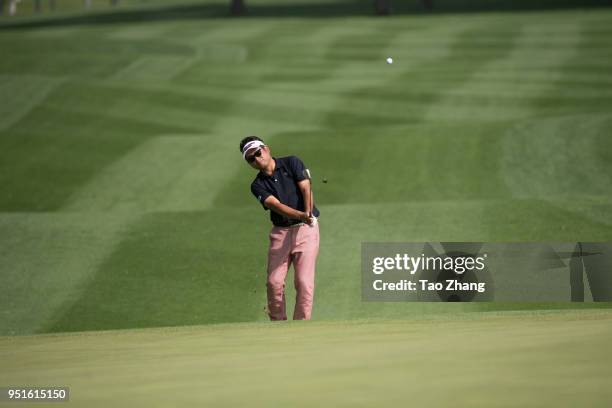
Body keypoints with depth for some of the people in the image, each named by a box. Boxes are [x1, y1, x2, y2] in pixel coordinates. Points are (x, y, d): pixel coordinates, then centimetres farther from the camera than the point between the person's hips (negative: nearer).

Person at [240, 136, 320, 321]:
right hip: (280, 232, 3)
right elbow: (276, 205, -13)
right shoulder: (258, 186, 3)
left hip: (306, 229, -3)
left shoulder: (291, 163, 1)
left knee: (304, 282, -10)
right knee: (274, 282, -3)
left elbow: (306, 189, -10)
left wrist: (308, 213, -29)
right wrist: (300, 215, -31)